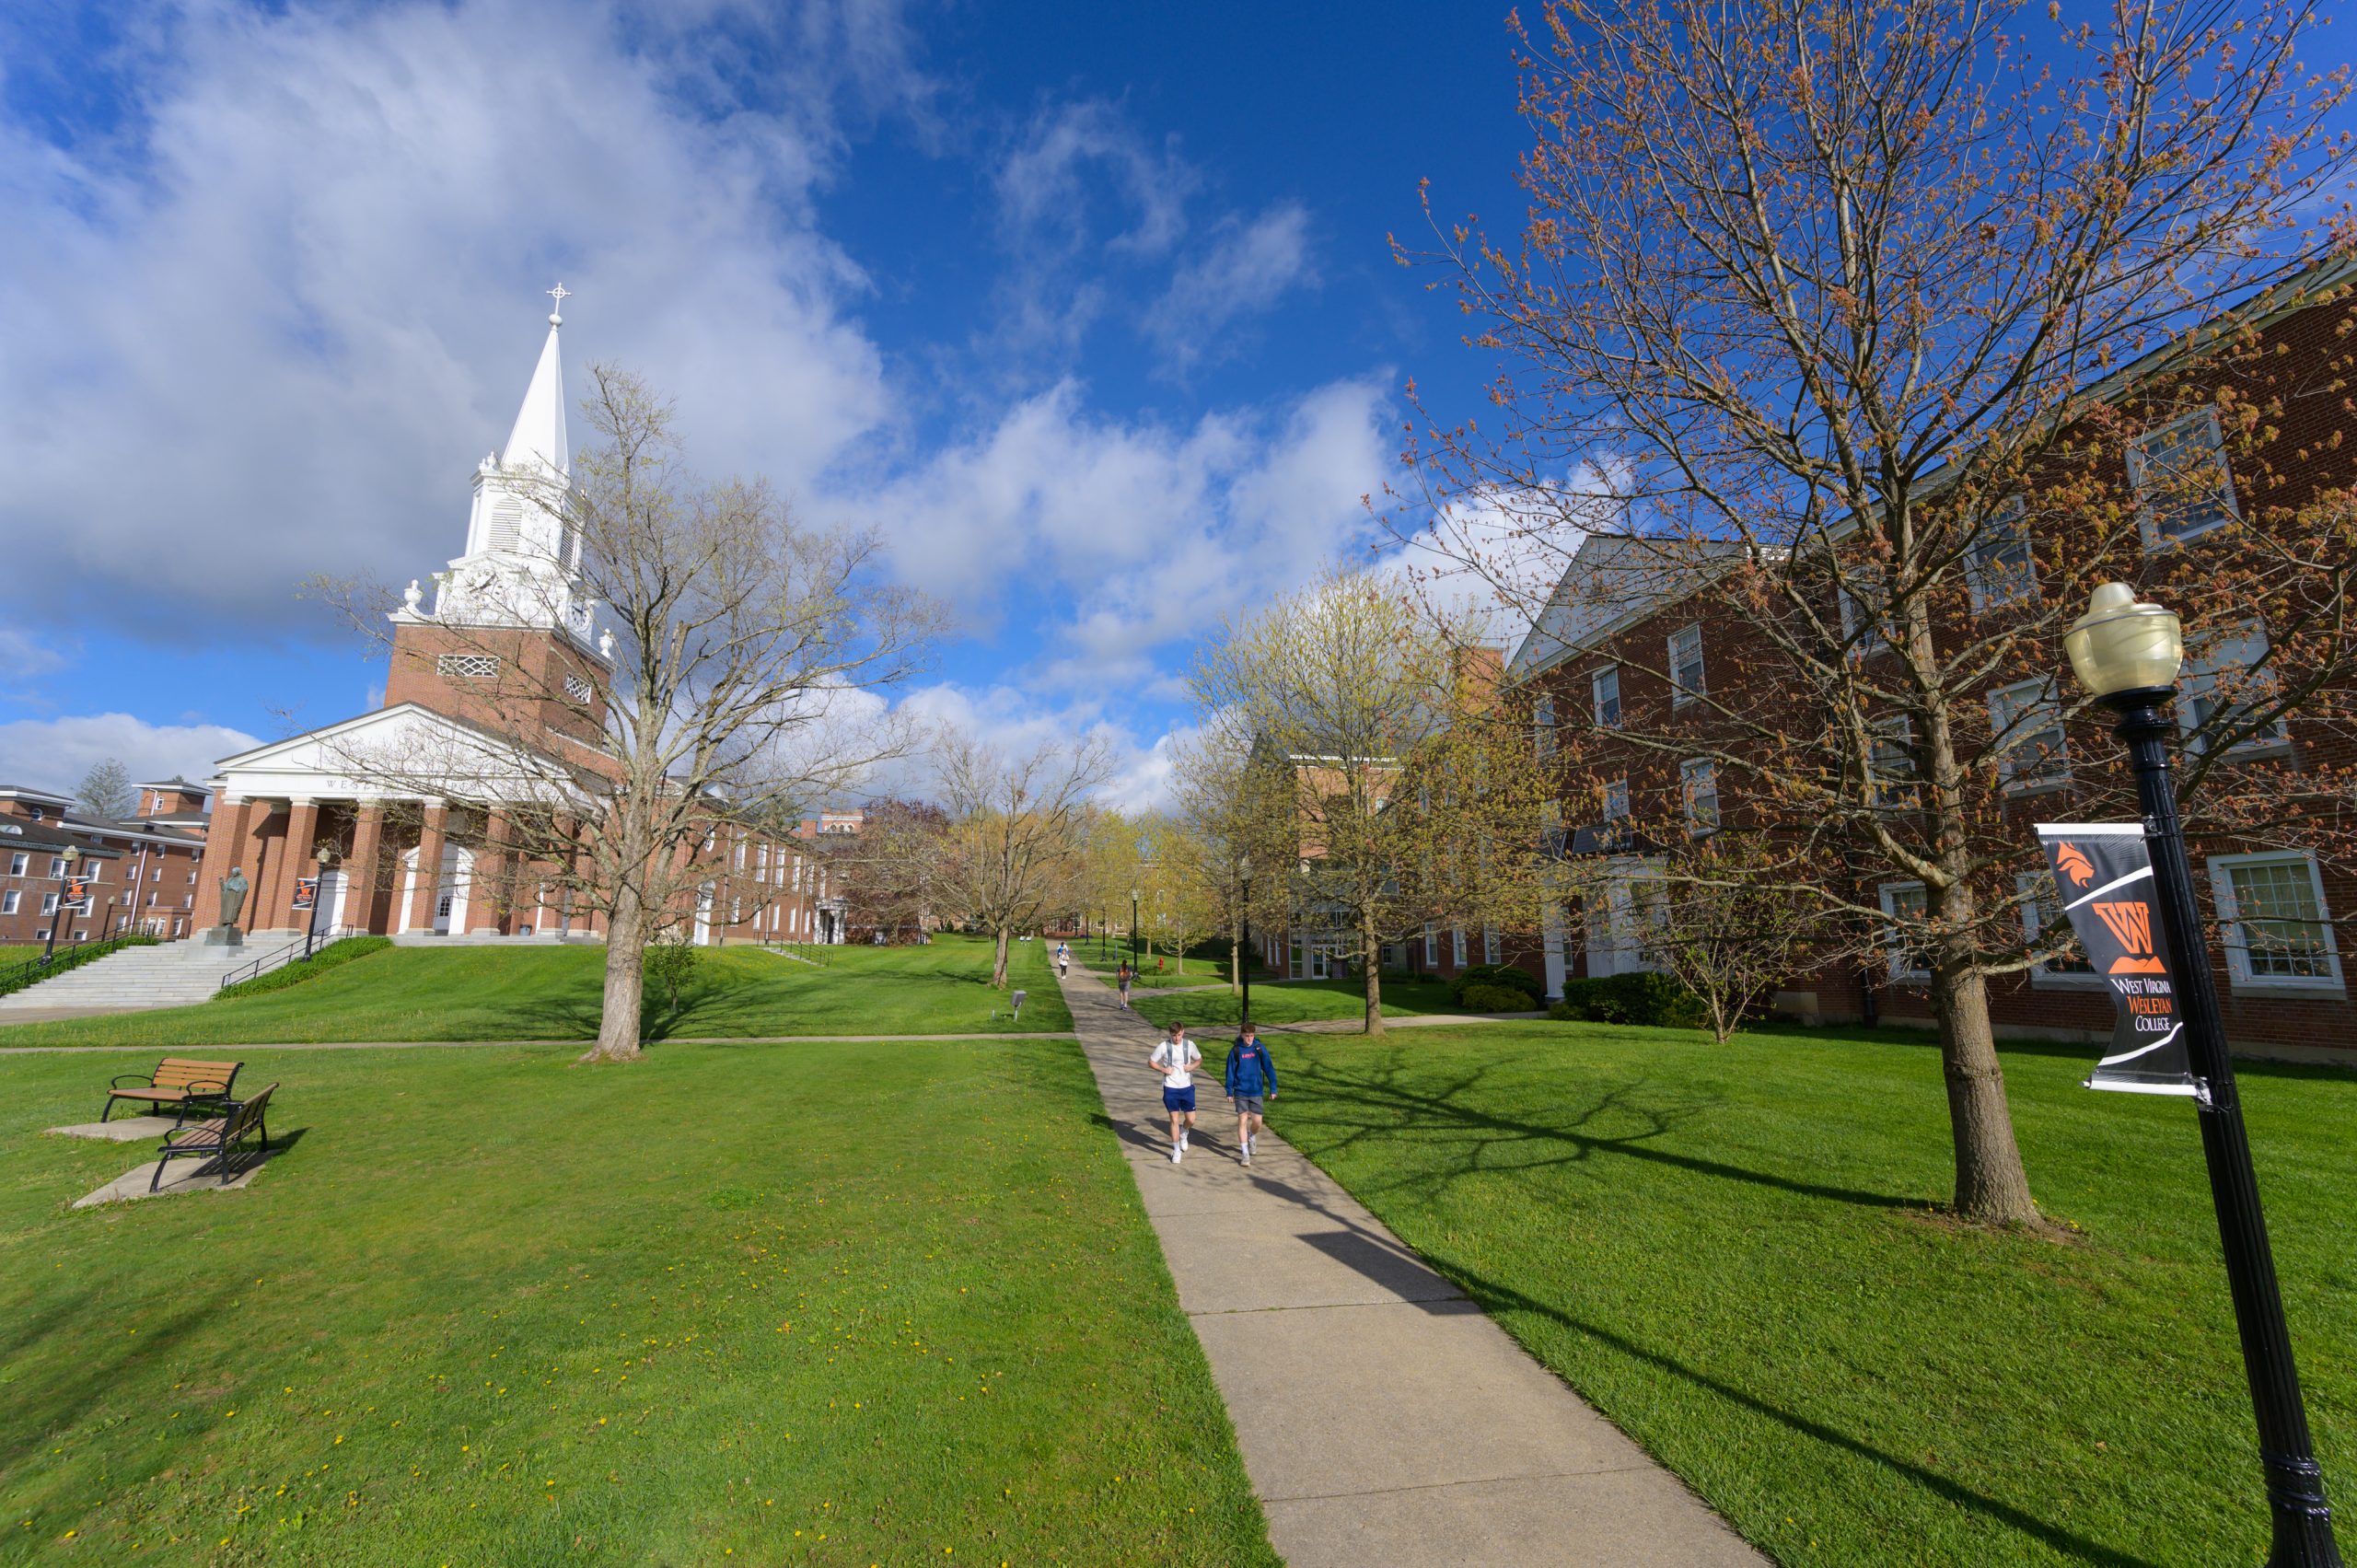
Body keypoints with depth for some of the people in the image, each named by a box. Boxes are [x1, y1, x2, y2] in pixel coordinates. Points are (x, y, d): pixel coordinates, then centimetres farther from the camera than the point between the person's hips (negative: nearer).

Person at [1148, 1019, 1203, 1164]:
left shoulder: (1189, 1044, -2)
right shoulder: (1164, 1046, -9)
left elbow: (1199, 1059, 13)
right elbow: (1150, 1062, 0)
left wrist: (1192, 1066, -8)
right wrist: (1163, 1069, -14)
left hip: (1187, 1087, 2)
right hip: (1170, 1088, -2)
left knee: (1191, 1119, 5)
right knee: (1174, 1119, 2)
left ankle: (1183, 1133, 39)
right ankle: (1176, 1151, 18)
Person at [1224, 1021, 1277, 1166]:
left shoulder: (1260, 1049, -5)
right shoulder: (1235, 1050, -6)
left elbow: (1269, 1069, 0)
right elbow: (1230, 1071, 1)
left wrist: (1273, 1089, -1)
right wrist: (1229, 1091, 1)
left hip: (1257, 1091, 1)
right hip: (1240, 1092, -1)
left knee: (1257, 1121, 2)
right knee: (1242, 1121, -2)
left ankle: (1251, 1138, 35)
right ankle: (1245, 1153, 8)